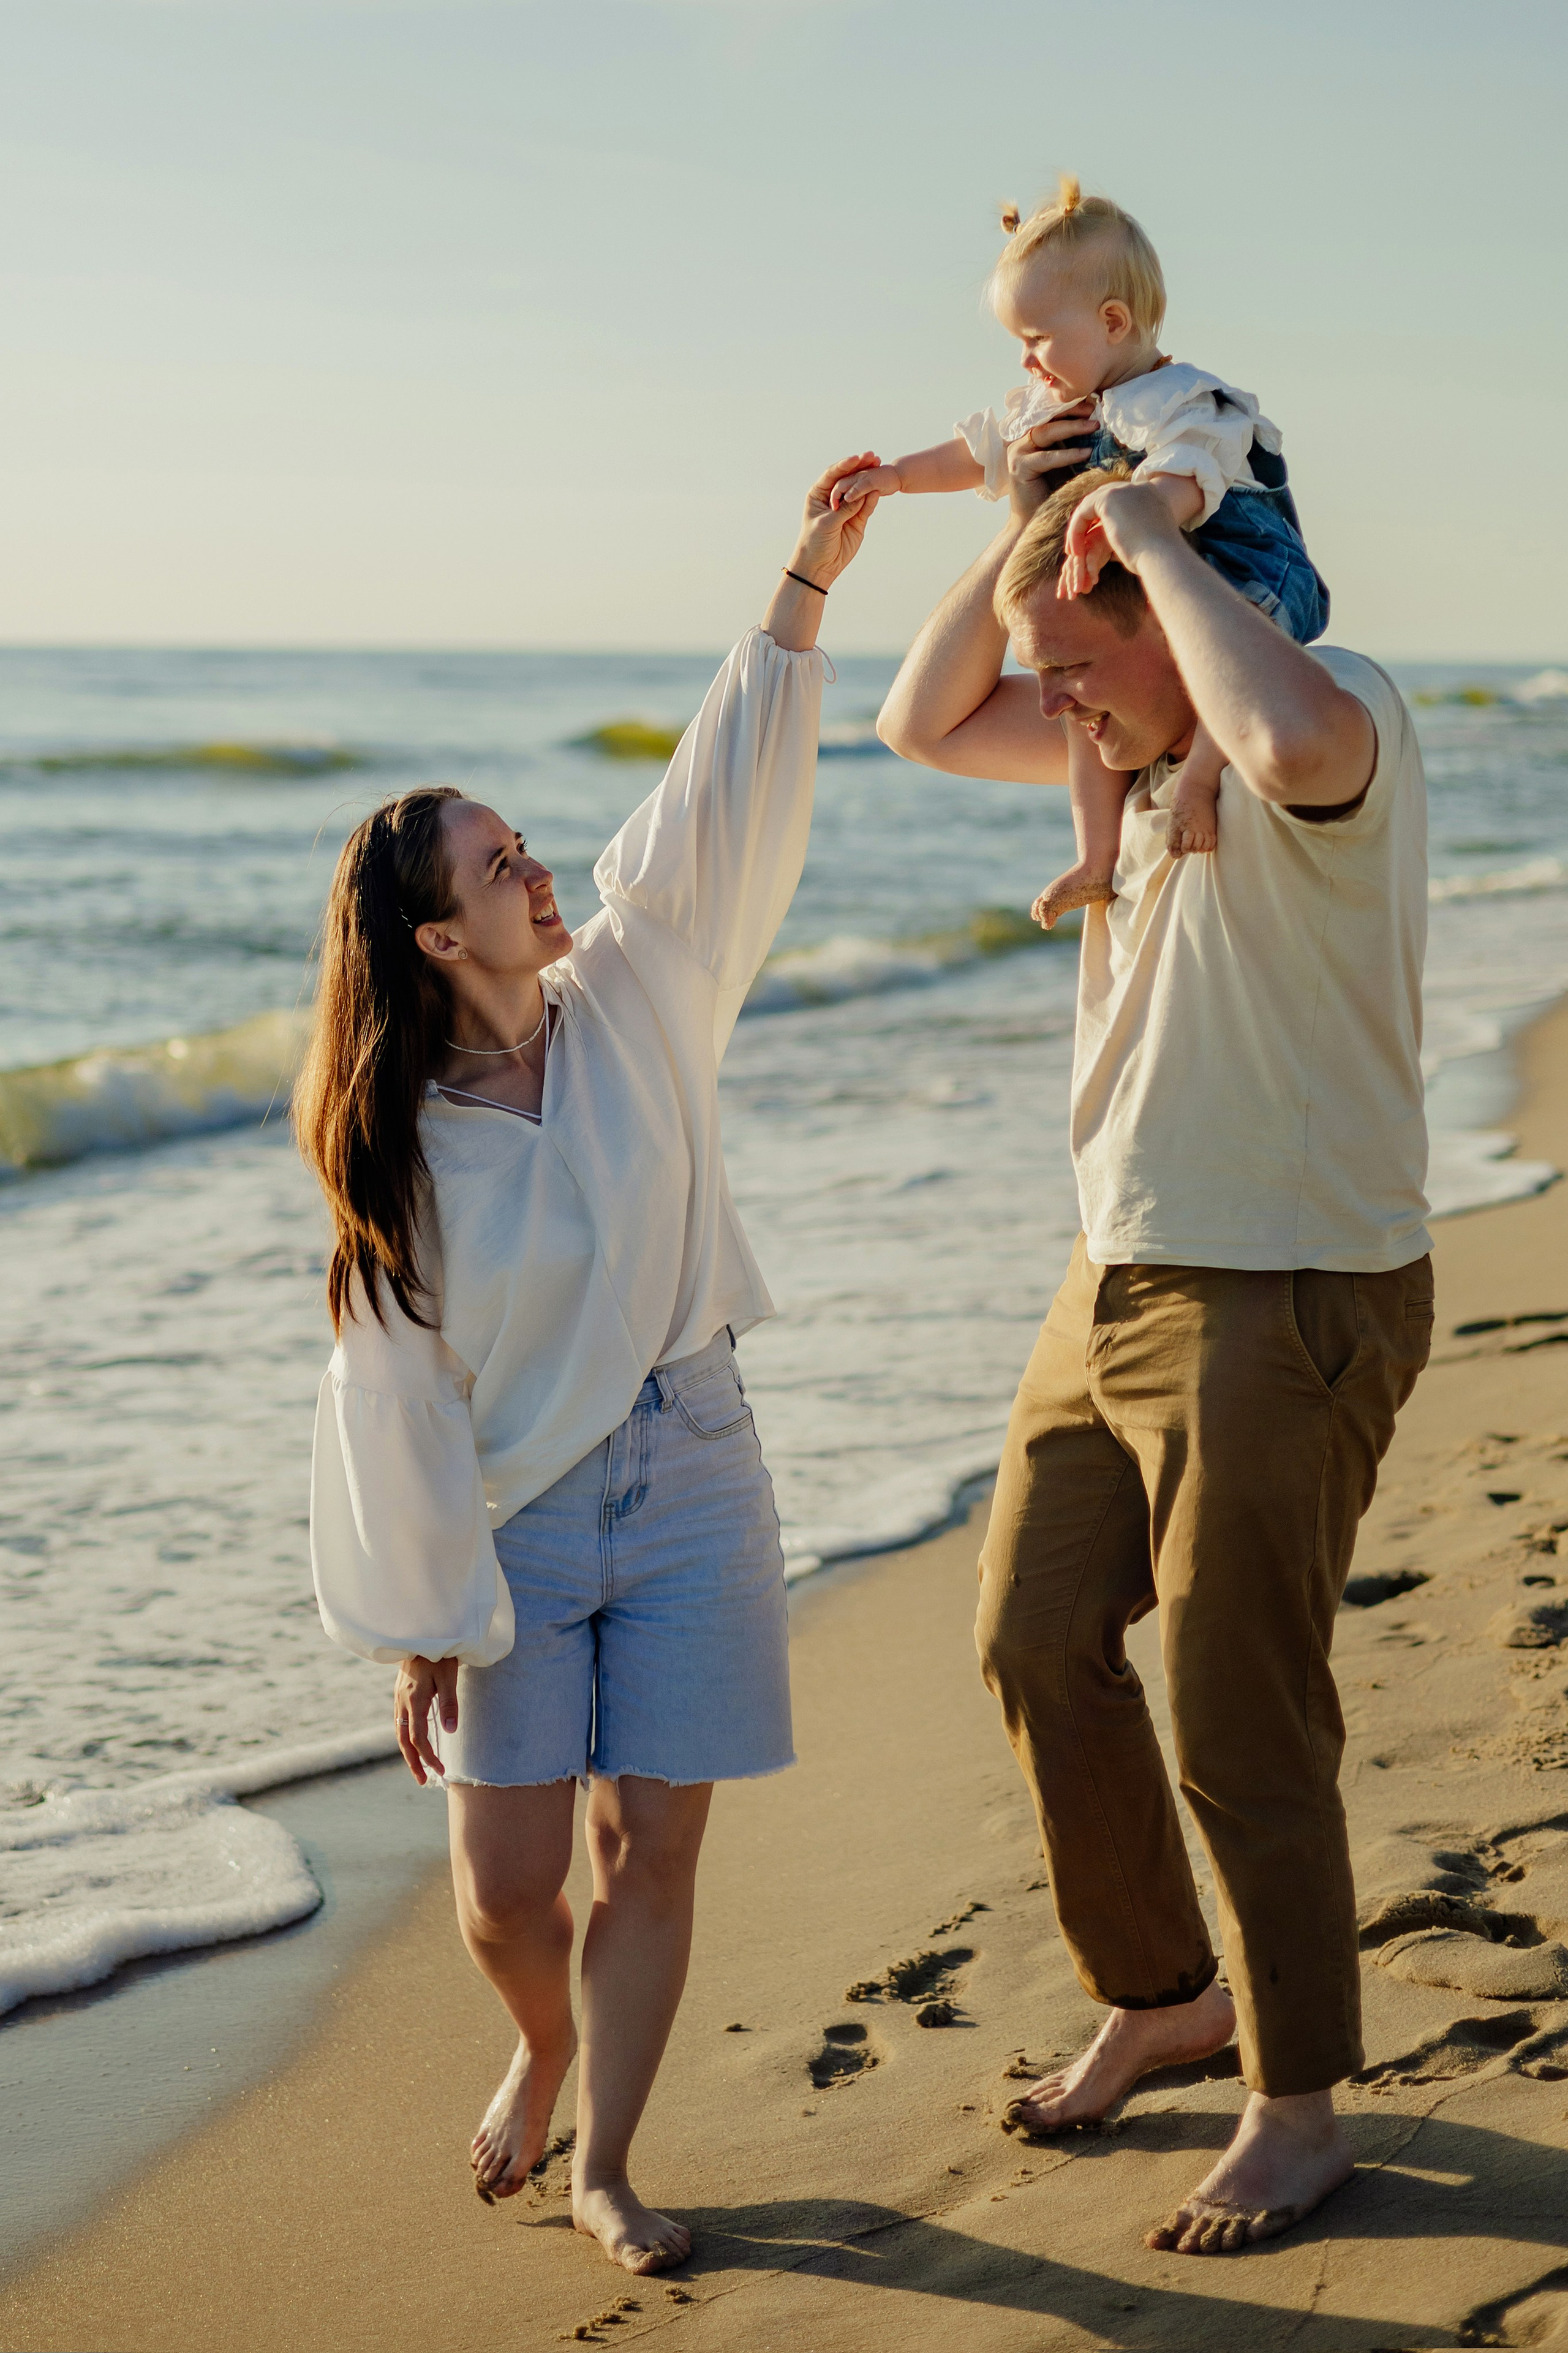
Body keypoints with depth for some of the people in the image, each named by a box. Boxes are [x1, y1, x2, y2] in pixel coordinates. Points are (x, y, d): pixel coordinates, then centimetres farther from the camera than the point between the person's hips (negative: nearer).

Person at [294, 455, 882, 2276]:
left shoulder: (631, 1005, -4)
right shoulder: (400, 1147, -12)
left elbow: (724, 812, -11)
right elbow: (395, 1397, -9)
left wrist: (805, 585, -18)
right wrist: (421, 1623, -7)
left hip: (687, 1482, 2)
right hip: (512, 1516, -2)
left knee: (653, 1849, 3)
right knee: (506, 1882, 0)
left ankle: (602, 2166, 20)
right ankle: (546, 2046, 35)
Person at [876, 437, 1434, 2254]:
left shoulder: (1344, 712, -17)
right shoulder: (1134, 734, 10)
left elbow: (1293, 743, -43)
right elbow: (922, 726, 20)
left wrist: (1149, 537, -28)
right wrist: (1022, 536, 4)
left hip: (1290, 1303, -9)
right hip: (1120, 1279, 9)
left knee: (1242, 1728, -2)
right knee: (1036, 1642, 15)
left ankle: (1298, 2114, 16)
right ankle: (1160, 1995, 35)